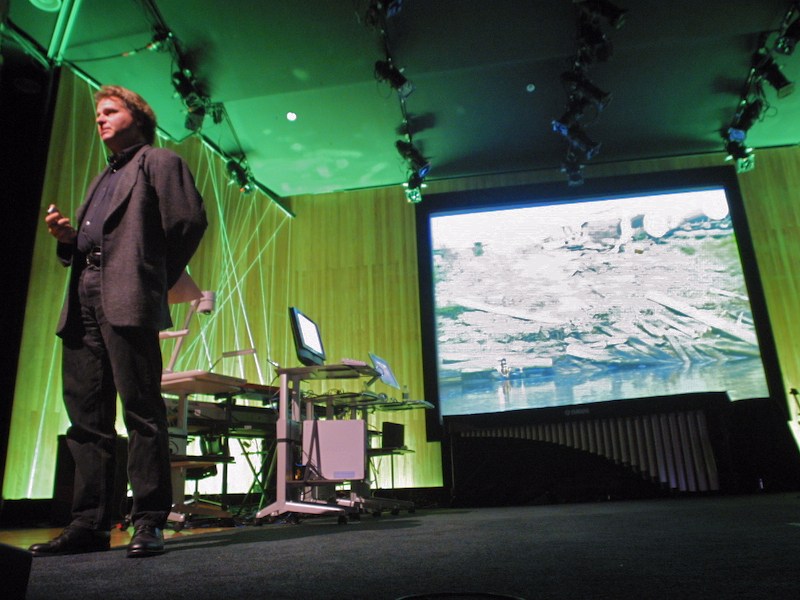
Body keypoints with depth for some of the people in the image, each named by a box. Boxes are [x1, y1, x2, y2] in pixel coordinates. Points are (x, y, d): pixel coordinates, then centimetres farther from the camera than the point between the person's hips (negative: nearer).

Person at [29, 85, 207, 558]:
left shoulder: (159, 162, 8)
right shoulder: (102, 180, 31)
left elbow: (190, 220, -4)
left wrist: (159, 279, -1)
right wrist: (67, 239, 6)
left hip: (126, 301, -8)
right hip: (84, 300, 8)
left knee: (141, 410, -9)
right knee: (87, 416, 6)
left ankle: (150, 522, -4)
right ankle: (90, 525, 12)